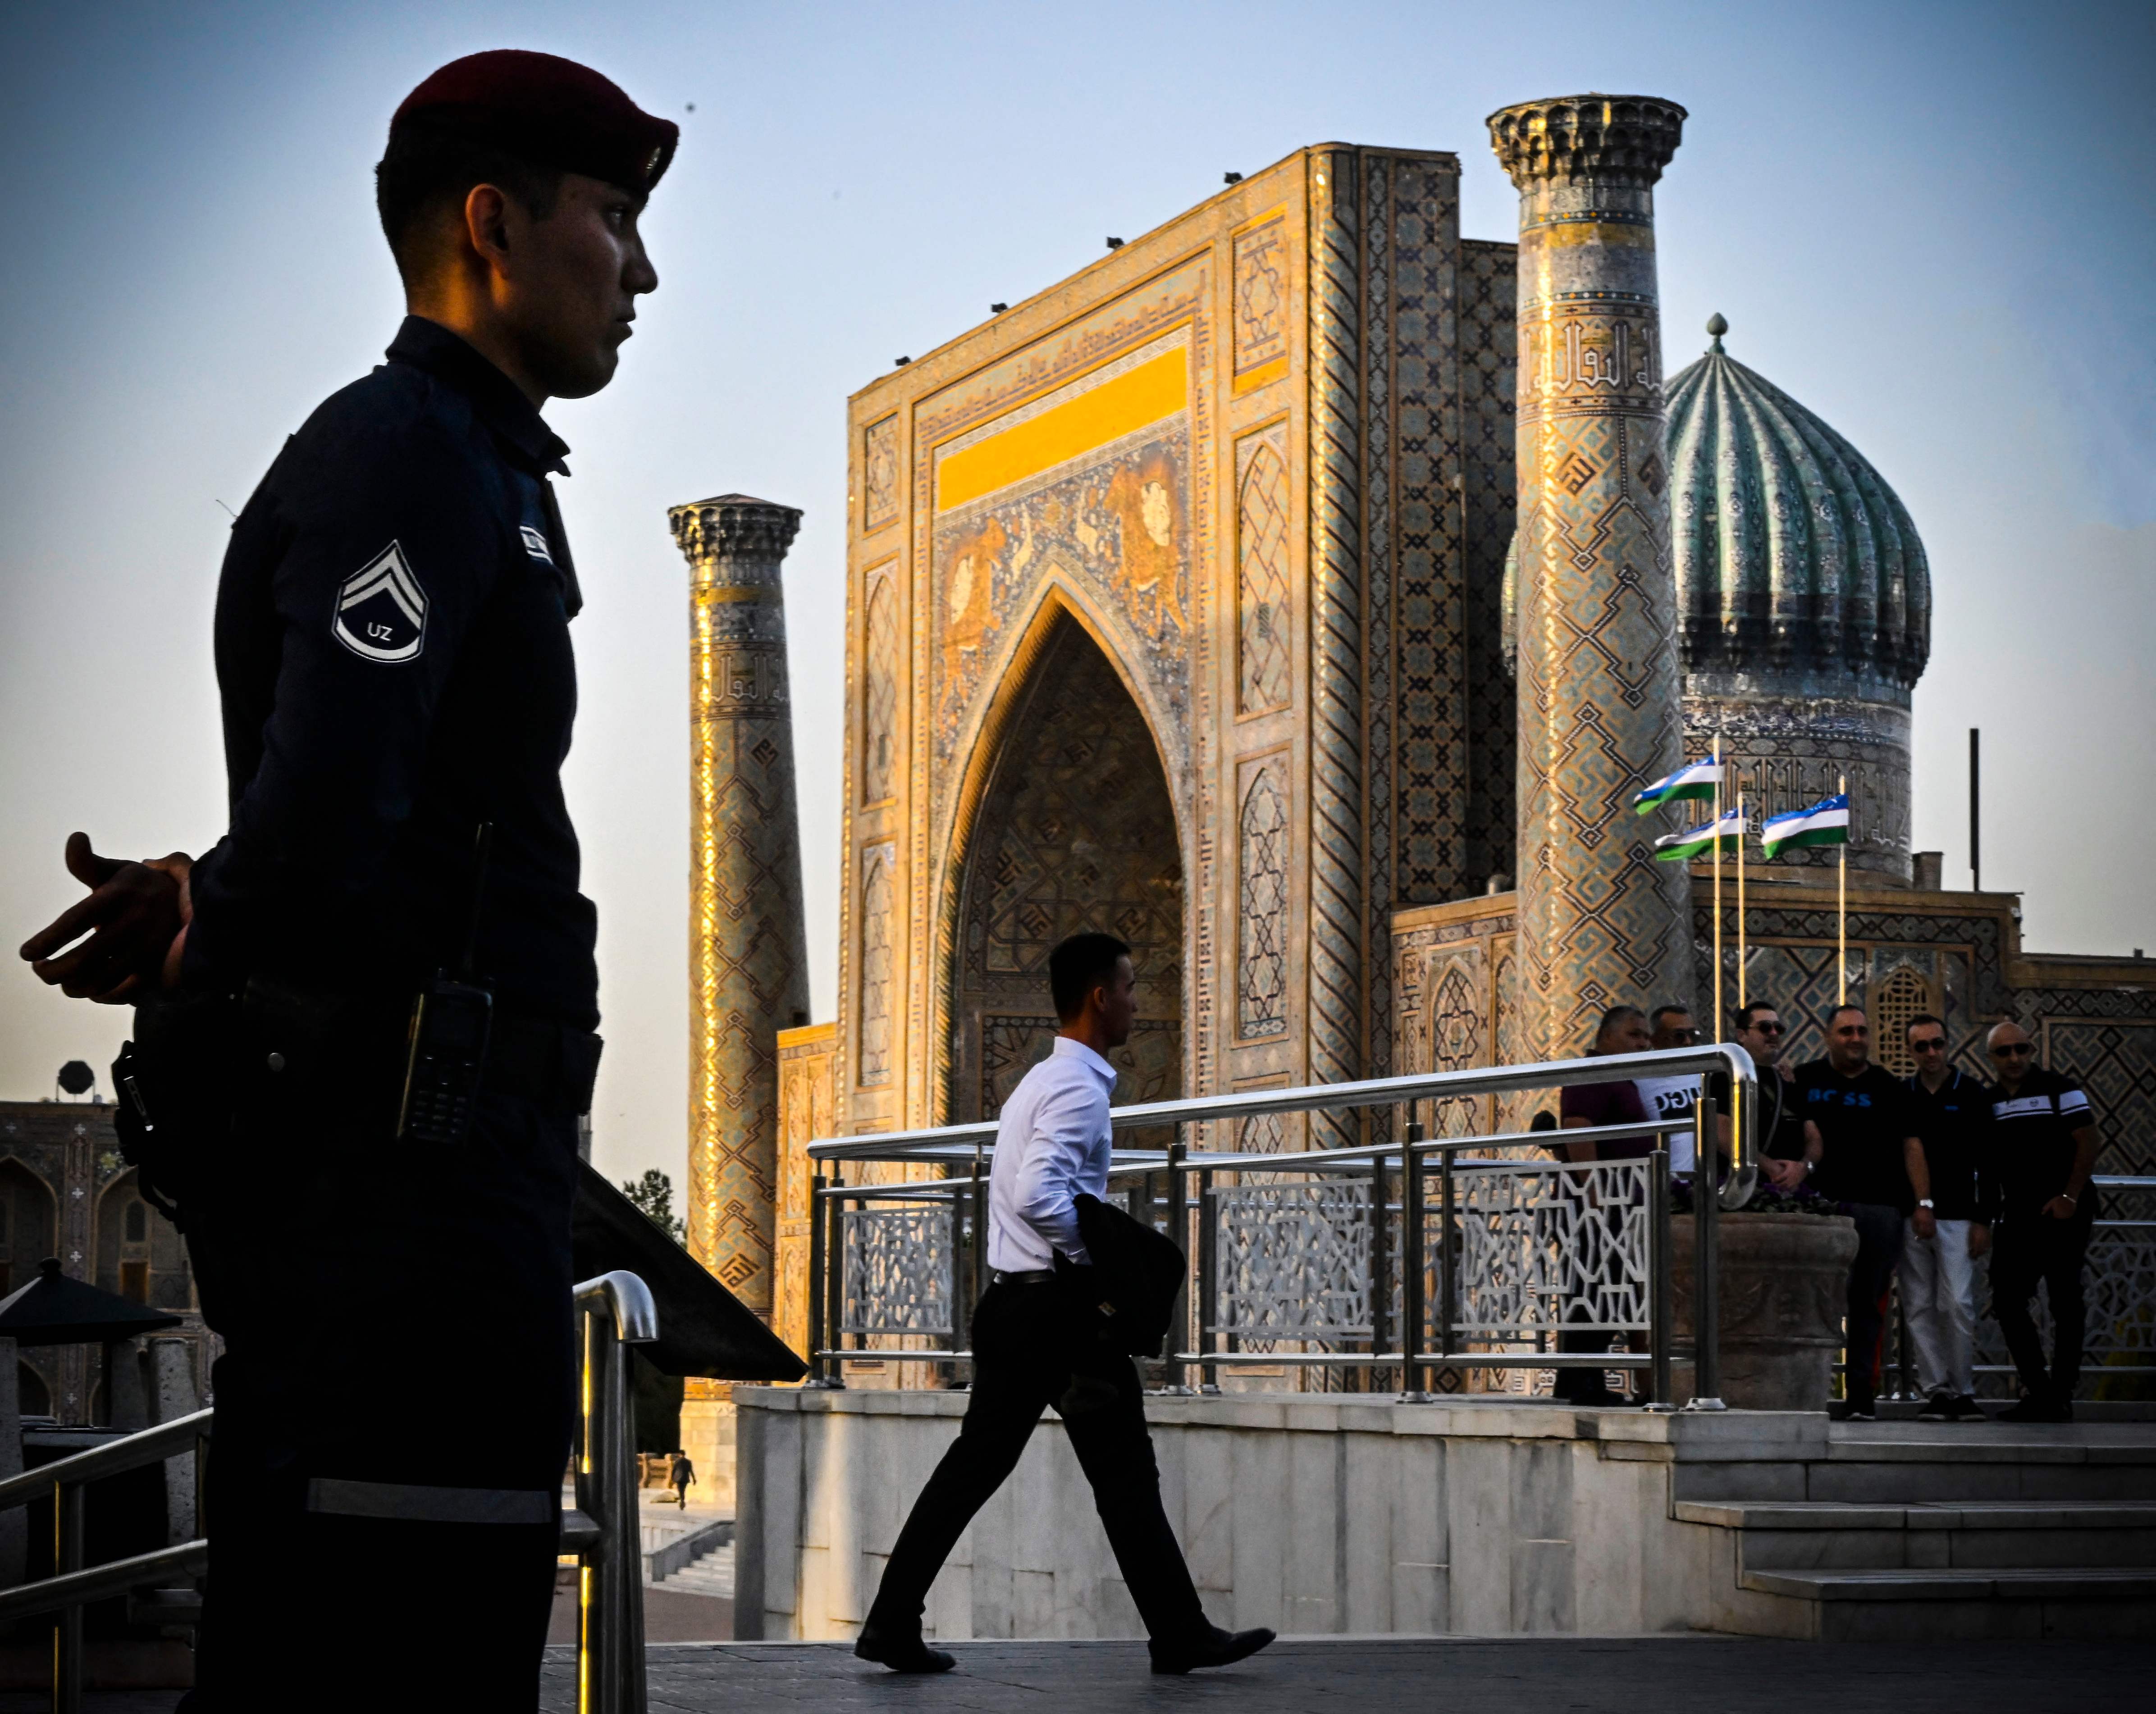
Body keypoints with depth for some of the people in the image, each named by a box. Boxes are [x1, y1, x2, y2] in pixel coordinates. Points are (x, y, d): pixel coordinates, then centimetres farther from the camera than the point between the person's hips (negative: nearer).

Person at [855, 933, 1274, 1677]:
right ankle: (1180, 1636, 5)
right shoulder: (1079, 1087, -14)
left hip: (1012, 1304, 10)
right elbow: (1038, 1197, -26)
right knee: (1125, 1476, -2)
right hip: (1061, 1307, -10)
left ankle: (892, 1624, 5)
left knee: (976, 1462, 8)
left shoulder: (1042, 1082, 19)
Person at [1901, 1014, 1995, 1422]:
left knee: (1958, 1305, -9)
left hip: (1957, 1217, -3)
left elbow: (1987, 1163, 3)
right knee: (1919, 1308, 1)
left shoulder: (1973, 1095, 4)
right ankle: (1936, 1390, 5)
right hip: (1910, 1217, 3)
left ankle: (1963, 1391, 0)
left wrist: (1984, 1220, -4)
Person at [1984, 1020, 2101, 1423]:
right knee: (2007, 1300, 2)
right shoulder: (1988, 1101, 11)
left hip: (2062, 1213, -6)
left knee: (2065, 1303, -1)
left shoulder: (2059, 1089, -5)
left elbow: (2087, 1142, -9)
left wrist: (2069, 1197, -15)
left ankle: (2061, 1396, 3)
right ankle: (2036, 1390, 11)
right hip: (2017, 1215, 6)